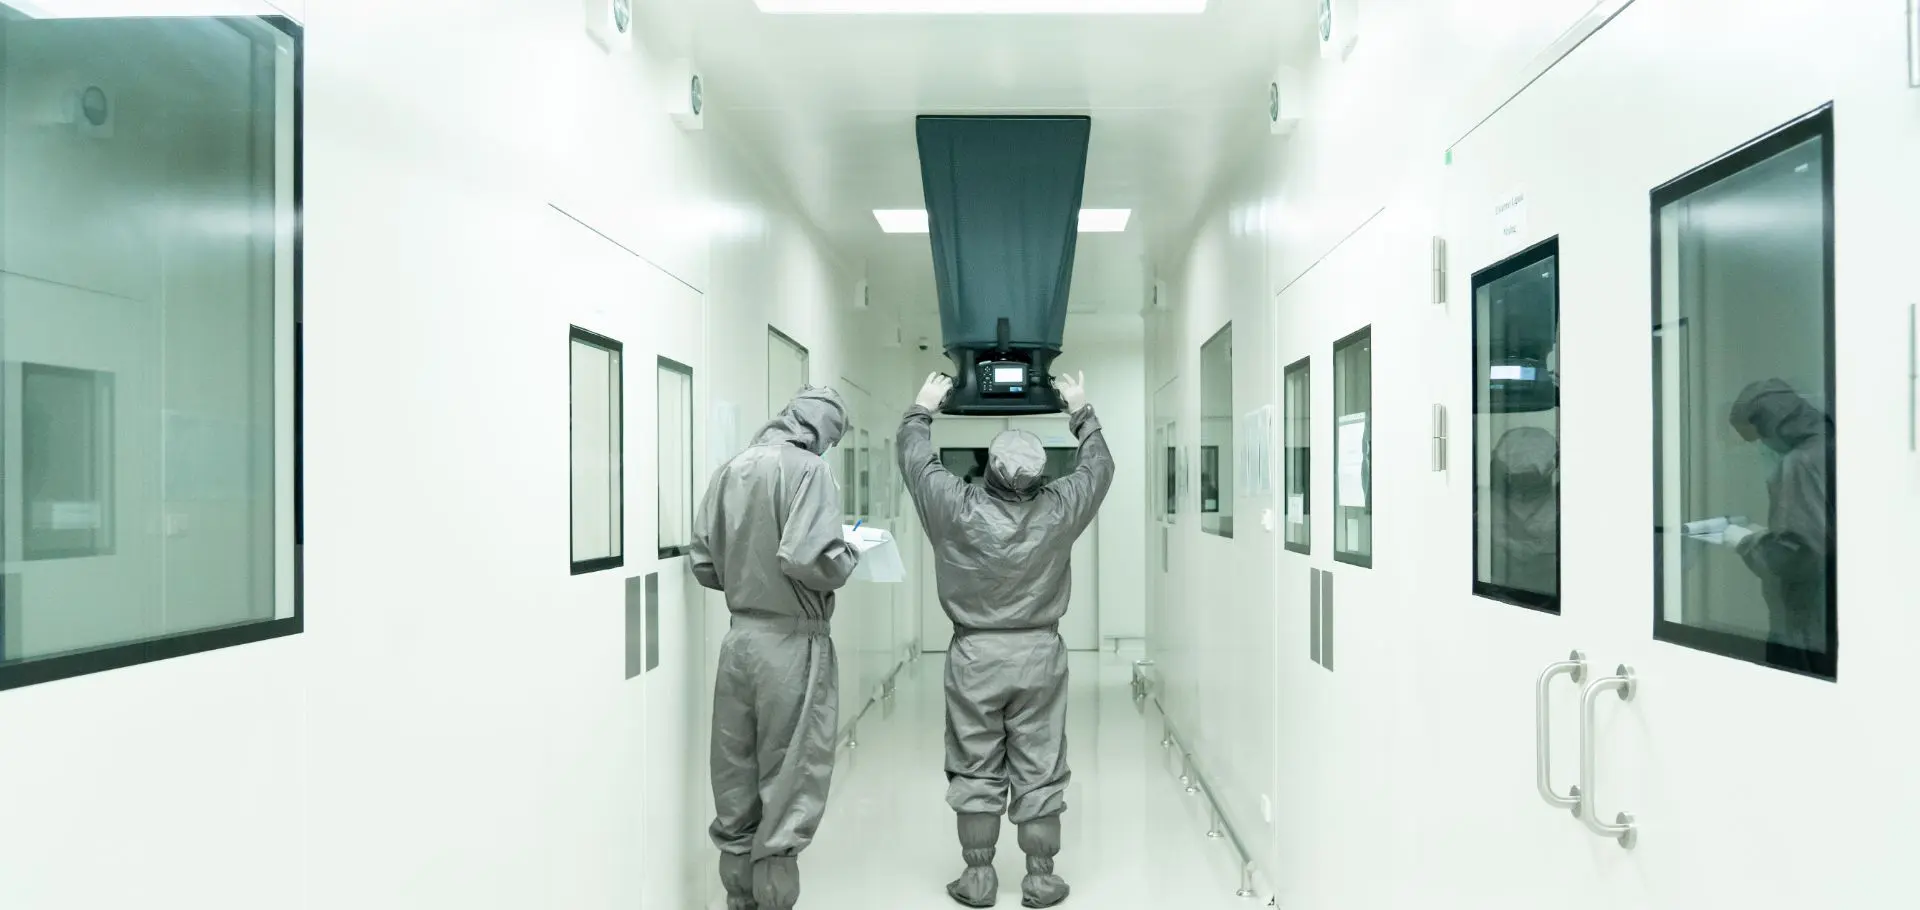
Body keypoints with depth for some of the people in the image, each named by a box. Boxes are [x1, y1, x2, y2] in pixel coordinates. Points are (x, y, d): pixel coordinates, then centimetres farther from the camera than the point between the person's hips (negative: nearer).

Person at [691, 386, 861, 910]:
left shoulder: (729, 471, 8)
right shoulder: (807, 468, -11)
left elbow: (703, 564, 8)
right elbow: (809, 558, -23)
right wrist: (848, 557, -4)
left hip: (739, 637, 7)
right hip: (791, 642, -6)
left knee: (736, 781, 15)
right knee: (789, 784, 5)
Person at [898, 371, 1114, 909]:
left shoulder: (957, 510, -14)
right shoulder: (1058, 512, -11)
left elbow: (914, 460, 3)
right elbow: (1099, 466, 7)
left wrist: (922, 410, 20)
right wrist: (1082, 413, 22)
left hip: (973, 657, 0)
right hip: (1040, 655, 0)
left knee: (975, 772, 10)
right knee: (1040, 773, 9)